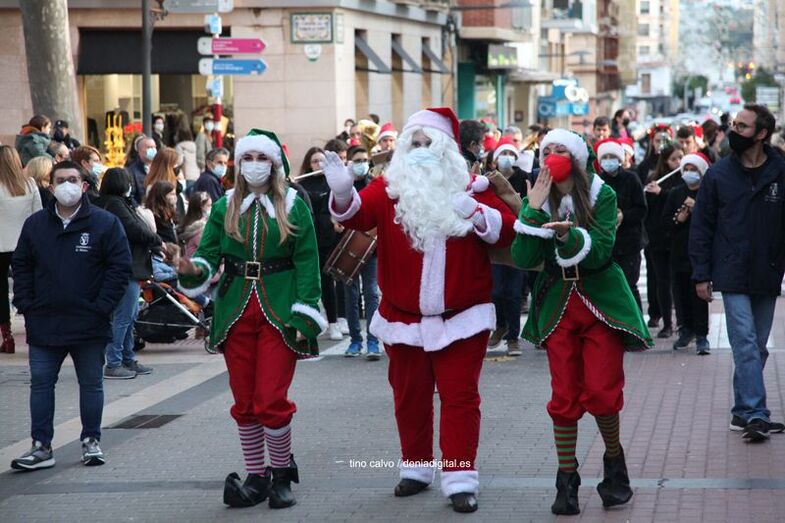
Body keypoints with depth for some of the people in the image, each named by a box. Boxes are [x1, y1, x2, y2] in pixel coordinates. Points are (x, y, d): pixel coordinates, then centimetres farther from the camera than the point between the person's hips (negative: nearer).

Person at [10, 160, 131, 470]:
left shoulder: (105, 223, -3)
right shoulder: (35, 225, 8)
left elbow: (120, 267, -4)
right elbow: (21, 267, 12)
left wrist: (102, 307, -11)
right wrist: (25, 305, 0)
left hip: (89, 325, -2)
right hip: (43, 324, 2)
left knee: (91, 384, 8)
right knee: (41, 383, 2)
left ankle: (91, 442, 20)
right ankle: (41, 446, 7)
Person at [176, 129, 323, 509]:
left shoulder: (293, 206, 1)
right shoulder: (225, 207, 9)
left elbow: (306, 262, -2)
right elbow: (210, 252, 5)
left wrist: (304, 314, -9)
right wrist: (194, 270, -18)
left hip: (278, 313, -3)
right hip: (236, 314, 3)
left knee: (272, 402, -7)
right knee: (244, 403, 8)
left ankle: (282, 473, 11)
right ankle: (257, 477, 18)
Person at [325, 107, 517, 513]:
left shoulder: (470, 188, 0)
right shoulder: (389, 189, -2)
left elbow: (507, 231, -4)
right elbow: (358, 215, -19)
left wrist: (476, 213, -21)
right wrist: (343, 194, -41)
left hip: (461, 318, -1)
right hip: (404, 319, 1)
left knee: (460, 397, -2)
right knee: (409, 397, 13)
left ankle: (460, 479, -2)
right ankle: (416, 468, 28)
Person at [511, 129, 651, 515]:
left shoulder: (602, 195, -6)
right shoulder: (535, 199, 1)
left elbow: (601, 251, -17)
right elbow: (524, 258, -10)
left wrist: (569, 236, -34)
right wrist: (534, 210, -17)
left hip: (601, 302, -2)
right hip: (558, 305, 2)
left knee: (601, 393, -7)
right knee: (564, 397, 1)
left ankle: (614, 462, 19)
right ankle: (567, 483, 9)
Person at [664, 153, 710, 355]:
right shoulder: (676, 193, 10)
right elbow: (666, 219, 12)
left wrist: (697, 209, -19)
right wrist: (677, 219, -7)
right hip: (679, 249, 4)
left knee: (699, 293, -6)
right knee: (680, 291, 6)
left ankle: (701, 335, -2)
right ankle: (685, 329, 21)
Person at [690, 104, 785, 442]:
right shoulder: (719, 174, -1)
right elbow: (701, 226, 2)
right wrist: (701, 275, -2)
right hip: (733, 276, -2)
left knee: (757, 347, 10)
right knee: (746, 345, -10)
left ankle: (744, 412, 20)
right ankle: (755, 414, -12)